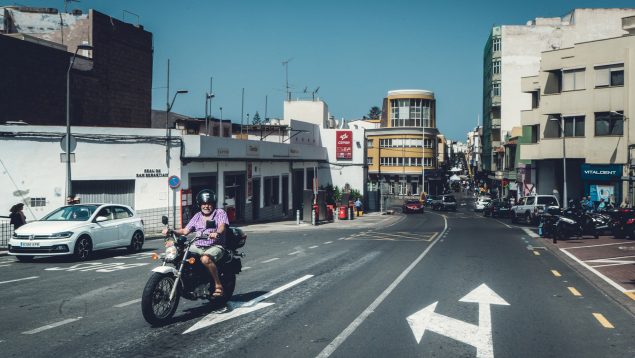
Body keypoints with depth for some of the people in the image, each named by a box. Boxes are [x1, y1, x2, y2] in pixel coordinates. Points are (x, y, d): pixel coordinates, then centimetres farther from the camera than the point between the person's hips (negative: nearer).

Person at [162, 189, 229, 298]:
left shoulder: (220, 213, 3)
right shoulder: (197, 216, 19)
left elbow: (222, 226, -15)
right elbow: (185, 231, 14)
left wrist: (217, 233, -38)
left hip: (215, 246, -6)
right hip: (197, 246, 6)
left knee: (205, 259, -38)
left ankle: (218, 285, -23)